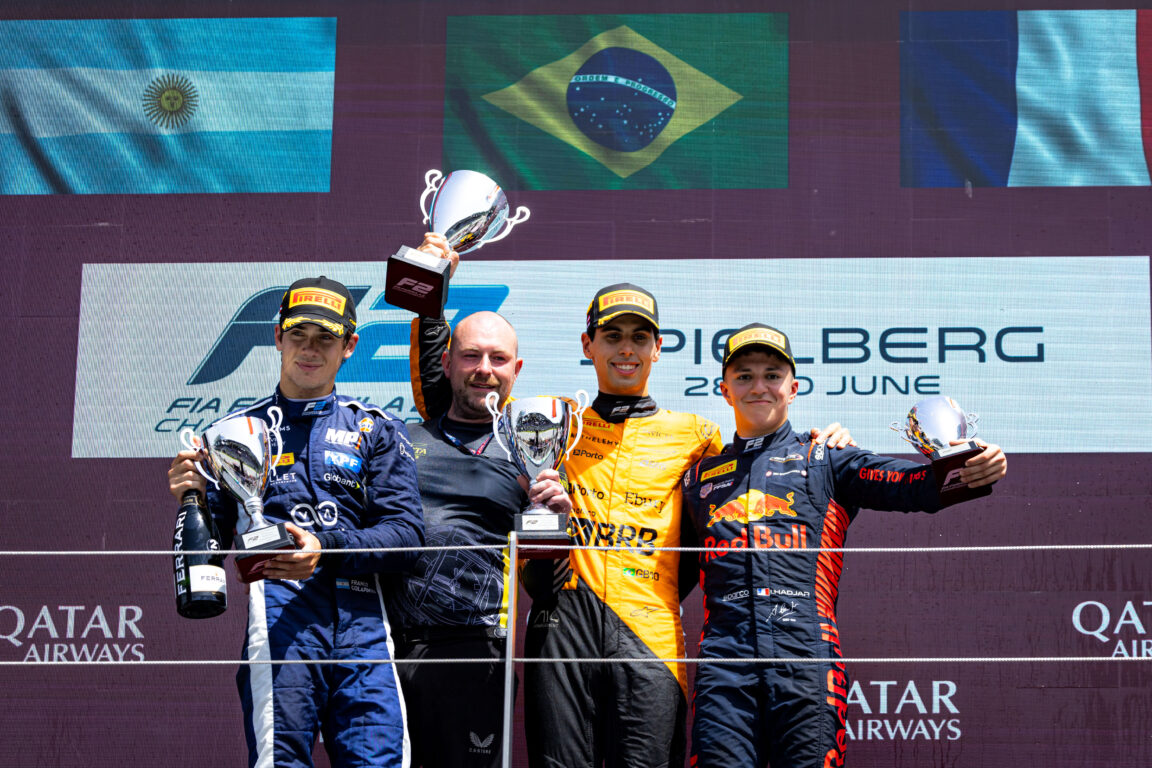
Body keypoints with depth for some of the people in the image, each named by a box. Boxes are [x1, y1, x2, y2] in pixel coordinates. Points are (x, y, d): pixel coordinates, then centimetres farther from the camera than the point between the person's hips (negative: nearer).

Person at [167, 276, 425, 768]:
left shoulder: (377, 431, 18)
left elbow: (407, 532, 5)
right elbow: (213, 543, 17)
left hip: (362, 616, 1)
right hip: (280, 604, 0)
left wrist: (327, 549, -11)